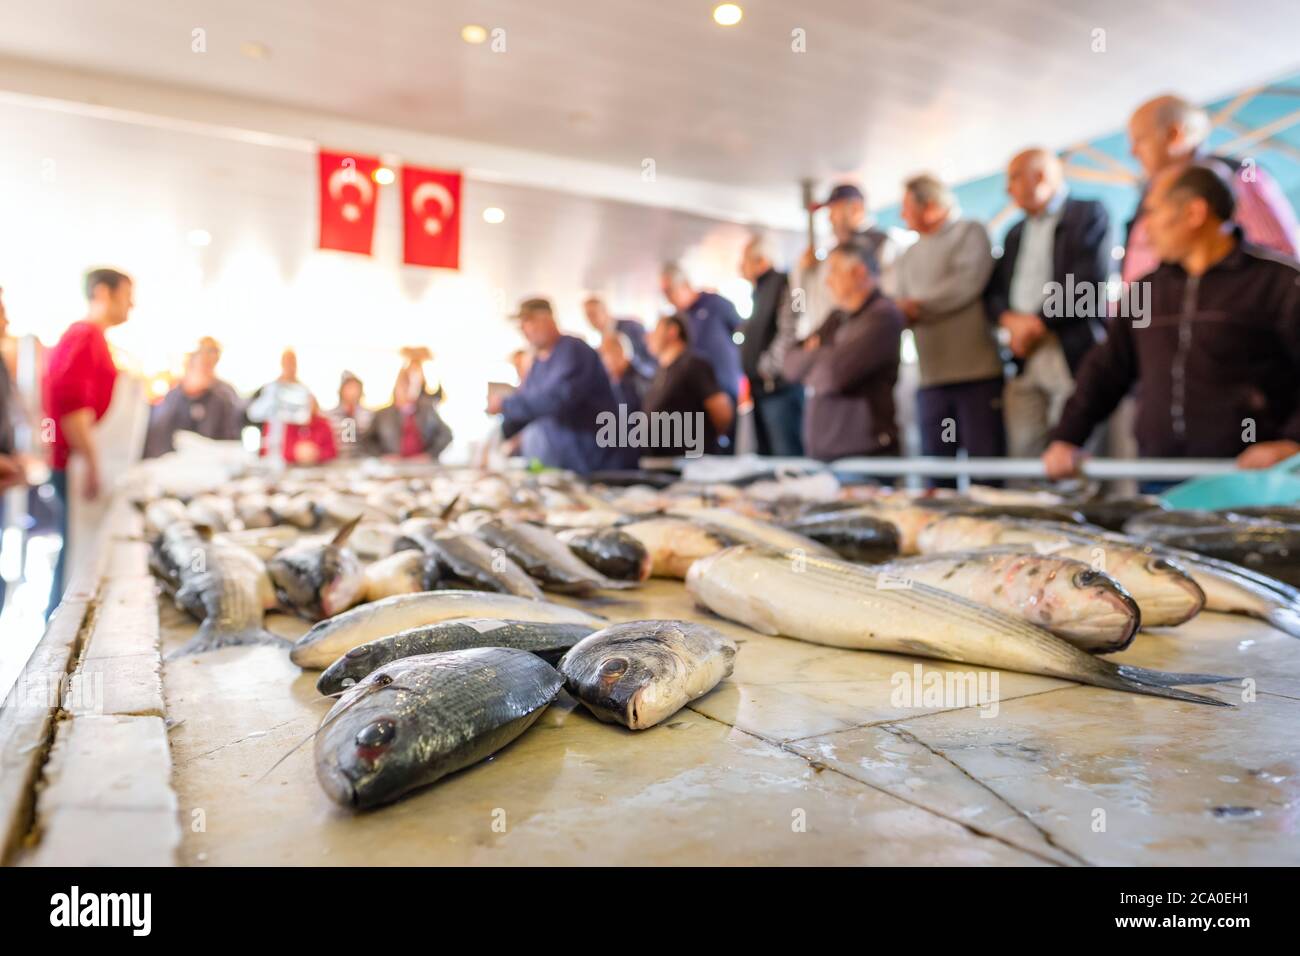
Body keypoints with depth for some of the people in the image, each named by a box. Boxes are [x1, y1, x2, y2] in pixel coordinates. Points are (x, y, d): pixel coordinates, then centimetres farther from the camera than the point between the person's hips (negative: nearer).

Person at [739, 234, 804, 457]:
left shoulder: (783, 285, -9)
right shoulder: (760, 290, 20)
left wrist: (768, 368, -16)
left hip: (779, 387, -9)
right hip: (760, 388, 10)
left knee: (787, 455, -8)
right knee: (765, 455, 13)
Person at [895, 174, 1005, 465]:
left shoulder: (970, 233, 5)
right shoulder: (910, 256, 21)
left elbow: (968, 282, -11)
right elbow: (903, 311, 15)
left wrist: (915, 307, -5)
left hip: (978, 372, -5)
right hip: (931, 377, 5)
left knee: (985, 461, -4)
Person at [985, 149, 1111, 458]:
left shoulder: (1089, 214, 5)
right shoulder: (1015, 233, 25)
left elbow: (1088, 279, -9)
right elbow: (994, 289, 16)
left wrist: (1038, 322, -9)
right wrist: (1010, 319, -4)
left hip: (1073, 354, -5)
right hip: (1025, 358, 5)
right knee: (1023, 460, -1)